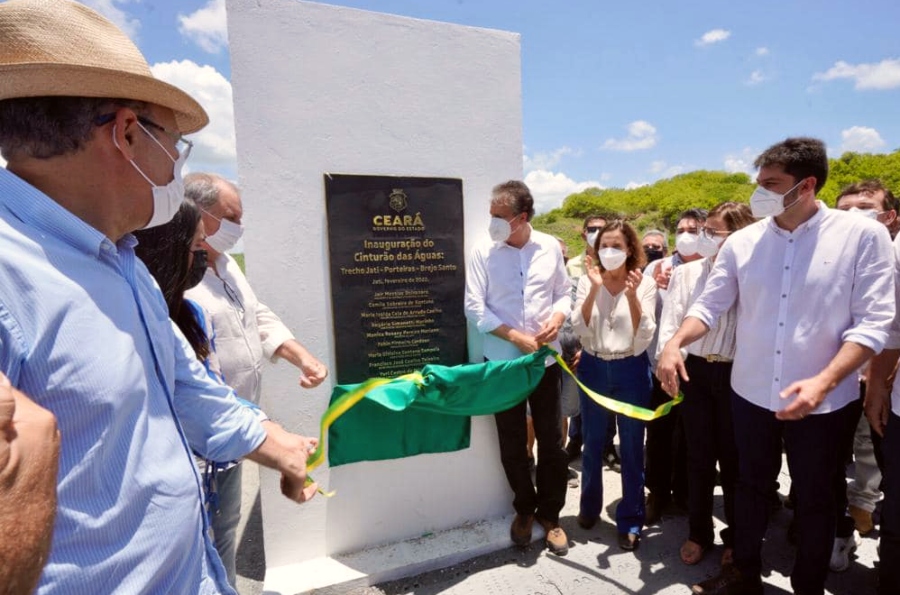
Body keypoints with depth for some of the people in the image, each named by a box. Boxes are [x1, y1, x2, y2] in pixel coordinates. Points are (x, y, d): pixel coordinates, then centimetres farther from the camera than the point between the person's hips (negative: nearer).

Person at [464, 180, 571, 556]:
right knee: (512, 443, 12)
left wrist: (557, 317, -13)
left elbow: (563, 294, 8)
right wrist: (516, 336, -16)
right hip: (503, 362, -1)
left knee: (551, 440, 10)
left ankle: (550, 513, 32)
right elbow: (474, 308, -9)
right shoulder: (484, 252, -7)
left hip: (546, 359, 2)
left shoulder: (550, 247, -1)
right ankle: (524, 509, 36)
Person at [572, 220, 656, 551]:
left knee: (631, 447, 9)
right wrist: (595, 289, -23)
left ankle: (630, 519, 26)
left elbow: (643, 339, -14)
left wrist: (632, 296, -26)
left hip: (630, 371, -1)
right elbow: (580, 329, -12)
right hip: (593, 368, 2)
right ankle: (589, 505, 36)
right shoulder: (587, 281, -2)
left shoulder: (645, 284, -7)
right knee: (592, 443, 15)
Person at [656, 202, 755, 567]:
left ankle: (735, 537, 34)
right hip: (695, 371, 2)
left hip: (735, 375, -2)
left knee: (733, 458, 12)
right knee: (699, 456, 13)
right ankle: (698, 533, 31)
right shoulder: (686, 273, 2)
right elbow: (670, 323, -1)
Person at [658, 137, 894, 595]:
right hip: (750, 392, 3)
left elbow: (873, 322, -12)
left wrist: (823, 382, -24)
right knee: (750, 485, 19)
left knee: (813, 498, 17)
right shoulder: (742, 242, -3)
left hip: (822, 401, -2)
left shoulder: (863, 236, -10)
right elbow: (710, 305, -1)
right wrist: (676, 342, -19)